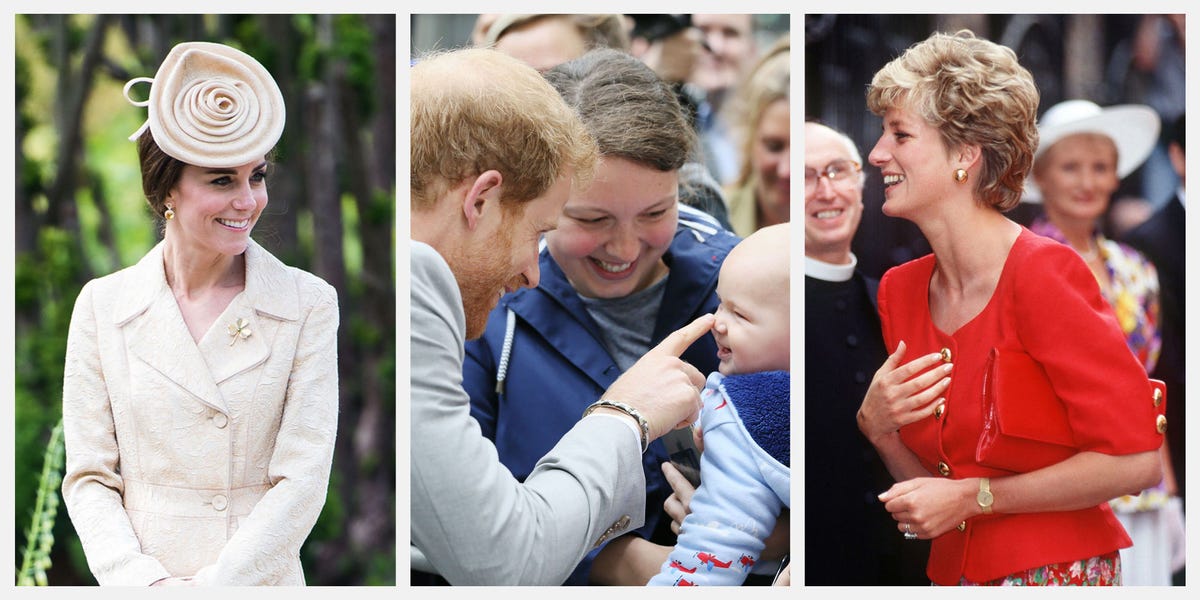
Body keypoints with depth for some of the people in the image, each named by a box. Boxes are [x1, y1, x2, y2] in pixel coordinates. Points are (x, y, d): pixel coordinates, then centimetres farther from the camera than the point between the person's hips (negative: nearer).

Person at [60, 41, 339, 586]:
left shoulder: (308, 304, -4)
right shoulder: (102, 306, -1)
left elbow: (302, 479, -9)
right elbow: (88, 478, -2)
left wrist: (213, 585, -18)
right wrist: (144, 581, -16)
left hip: (261, 581, 0)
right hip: (136, 580, 1)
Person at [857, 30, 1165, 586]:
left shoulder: (1044, 275, -15)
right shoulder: (900, 289, 6)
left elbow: (1134, 460, -18)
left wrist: (973, 498, -15)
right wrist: (877, 429, -7)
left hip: (1056, 571, -6)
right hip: (953, 573, 6)